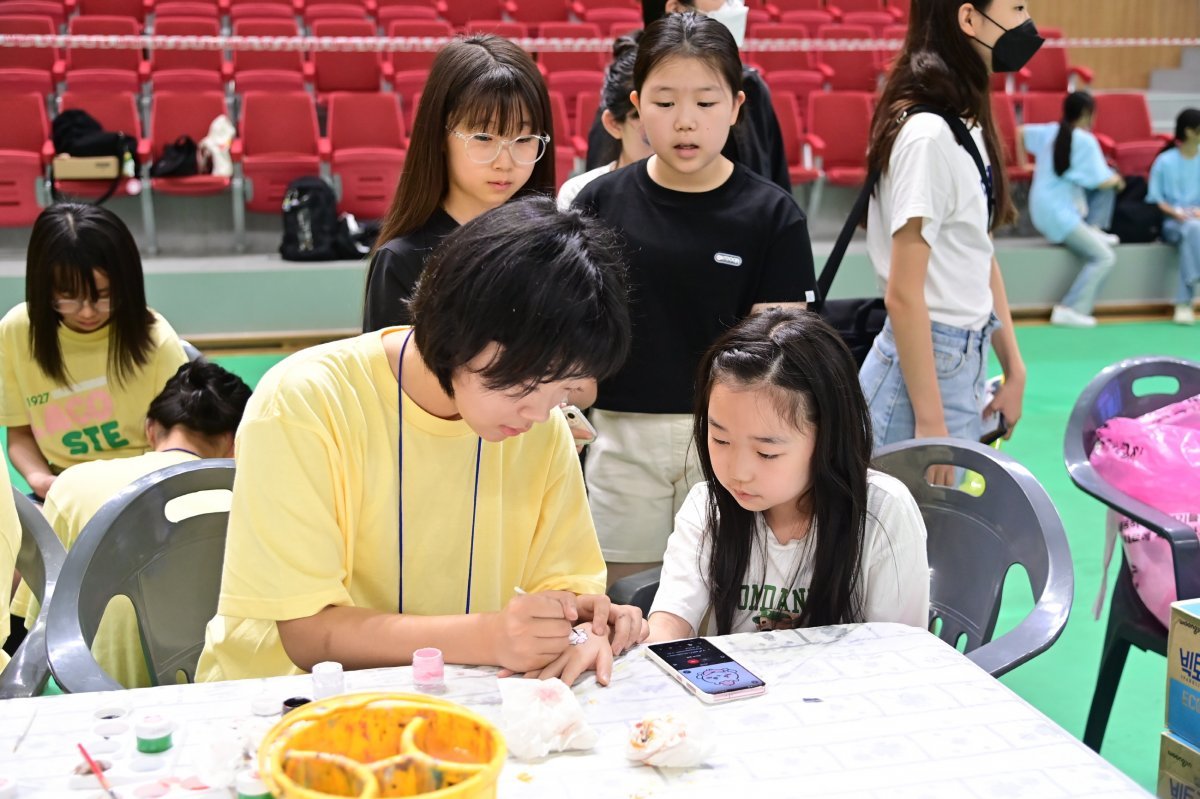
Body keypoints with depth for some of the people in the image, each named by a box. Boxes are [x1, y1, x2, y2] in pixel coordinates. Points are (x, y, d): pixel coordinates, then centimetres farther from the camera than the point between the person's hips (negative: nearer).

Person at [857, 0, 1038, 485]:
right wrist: (930, 423, -18)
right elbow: (903, 296, -19)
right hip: (923, 369, -8)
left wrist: (1014, 367, 16)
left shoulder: (969, 124, 8)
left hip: (967, 364, 9)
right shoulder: (927, 134, -18)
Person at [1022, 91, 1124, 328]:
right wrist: (1117, 180, 9)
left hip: (1042, 208, 9)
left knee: (1111, 174, 17)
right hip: (1060, 213, -9)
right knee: (1104, 257, -14)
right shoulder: (1085, 141, -15)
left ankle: (1093, 229, 9)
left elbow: (1022, 132, 25)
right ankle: (1070, 310, -21)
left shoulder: (1050, 131, 6)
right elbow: (1103, 182, -13)